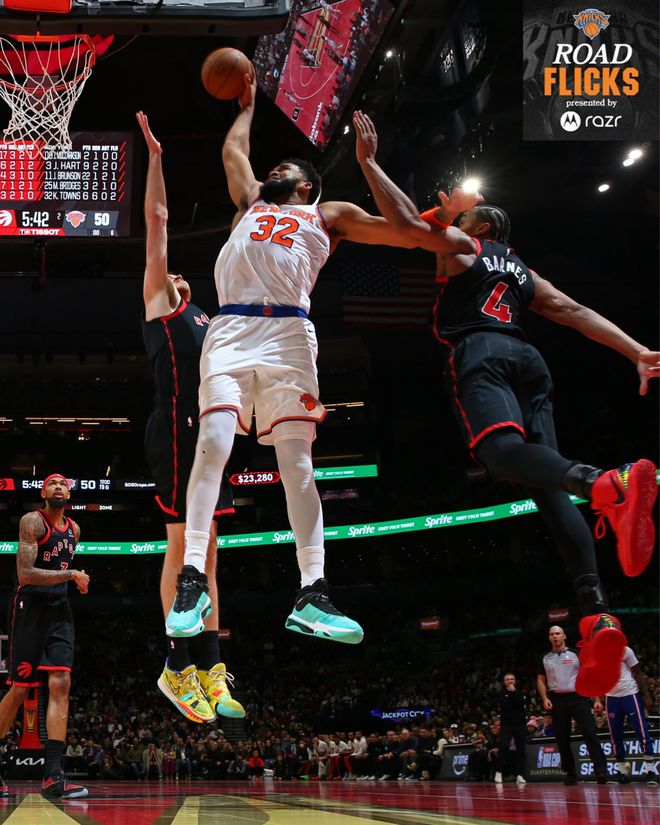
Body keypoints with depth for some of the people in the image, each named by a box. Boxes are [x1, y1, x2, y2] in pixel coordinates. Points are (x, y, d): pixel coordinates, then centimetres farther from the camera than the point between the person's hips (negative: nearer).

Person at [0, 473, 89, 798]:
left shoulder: (73, 529, 14)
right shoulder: (33, 521, -8)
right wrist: (72, 574, -17)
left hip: (60, 610, 6)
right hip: (30, 607, -6)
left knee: (60, 684, -9)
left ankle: (53, 776, -13)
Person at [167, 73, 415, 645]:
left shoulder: (328, 216, 24)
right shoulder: (251, 202, 32)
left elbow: (404, 233, 20)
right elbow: (234, 149, 46)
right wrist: (249, 103, 57)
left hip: (289, 335, -1)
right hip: (232, 331, 2)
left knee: (297, 461, -9)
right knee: (213, 444, -17)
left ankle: (312, 596, -13)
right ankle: (192, 580, -15)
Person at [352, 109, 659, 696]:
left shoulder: (459, 245, 19)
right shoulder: (524, 272, 33)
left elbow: (407, 221, 6)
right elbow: (573, 311, 22)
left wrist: (368, 162, 12)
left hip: (480, 355, -6)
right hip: (527, 360, 6)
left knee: (503, 451, -31)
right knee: (548, 487, -7)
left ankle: (607, 483, -63)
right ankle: (597, 614, -26)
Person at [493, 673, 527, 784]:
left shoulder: (520, 693, 11)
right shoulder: (502, 693, 6)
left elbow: (521, 703, -9)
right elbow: (505, 704, -13)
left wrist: (514, 692, -9)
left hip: (520, 724, 3)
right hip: (506, 724, -3)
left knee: (521, 749, -1)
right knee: (503, 747, -17)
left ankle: (519, 775, 1)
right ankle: (498, 773, -10)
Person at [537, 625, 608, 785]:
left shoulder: (576, 654, 6)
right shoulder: (545, 658, 13)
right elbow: (541, 680, 15)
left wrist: (597, 699, -4)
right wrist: (545, 699, -2)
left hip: (577, 698, -3)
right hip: (557, 700, 3)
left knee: (590, 734, -16)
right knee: (562, 740, 4)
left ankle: (601, 771, -20)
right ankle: (571, 774, 13)